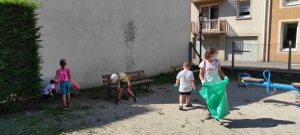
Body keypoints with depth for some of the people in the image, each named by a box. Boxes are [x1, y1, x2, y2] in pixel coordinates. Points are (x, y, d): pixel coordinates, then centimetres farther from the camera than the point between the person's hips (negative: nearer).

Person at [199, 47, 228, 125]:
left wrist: (225, 76, -10)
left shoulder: (217, 61, -3)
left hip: (217, 83, 2)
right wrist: (202, 81, -23)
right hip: (208, 84, -1)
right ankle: (209, 113, 36)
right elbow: (201, 74, -6)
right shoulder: (204, 63, -12)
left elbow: (219, 71, 6)